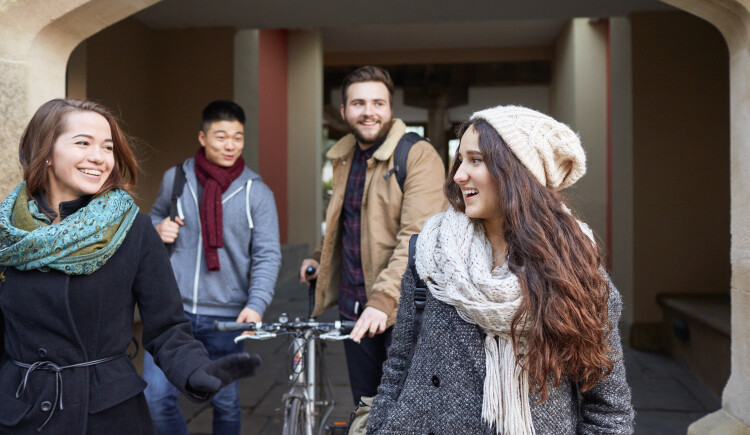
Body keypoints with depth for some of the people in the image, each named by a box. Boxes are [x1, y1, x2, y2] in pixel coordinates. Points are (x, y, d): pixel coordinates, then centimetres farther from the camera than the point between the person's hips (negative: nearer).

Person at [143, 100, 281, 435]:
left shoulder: (257, 193, -2)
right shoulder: (175, 179, 4)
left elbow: (267, 255, -5)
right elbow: (155, 218, 22)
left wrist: (256, 304, -19)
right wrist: (157, 230, -3)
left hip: (225, 316, -1)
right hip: (173, 307, 1)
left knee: (226, 402, 9)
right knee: (156, 397, -3)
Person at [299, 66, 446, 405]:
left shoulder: (419, 156, -11)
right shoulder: (343, 157, 13)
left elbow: (417, 237, -22)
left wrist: (384, 298, -30)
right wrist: (320, 257, 13)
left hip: (399, 310, -6)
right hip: (353, 307, 6)